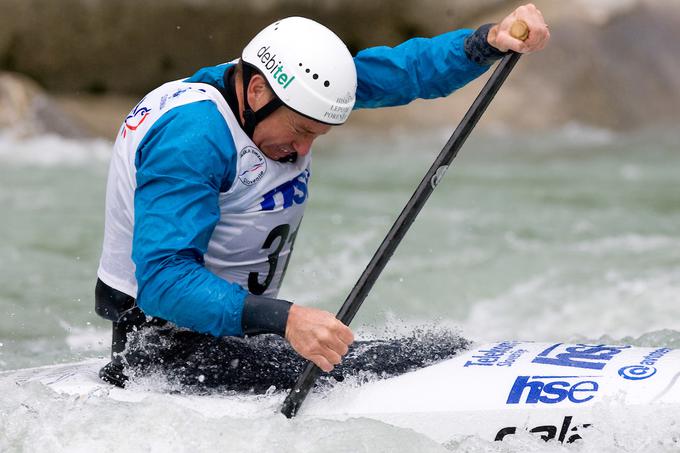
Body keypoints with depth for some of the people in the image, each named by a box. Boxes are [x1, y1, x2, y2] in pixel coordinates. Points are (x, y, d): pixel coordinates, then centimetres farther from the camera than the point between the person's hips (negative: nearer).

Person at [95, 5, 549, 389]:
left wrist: (492, 41, -16)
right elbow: (163, 280, -35)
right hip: (168, 348, -9)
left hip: (237, 330, 9)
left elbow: (405, 69, 1)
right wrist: (284, 319, -45)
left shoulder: (282, 84, -2)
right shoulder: (192, 135, -28)